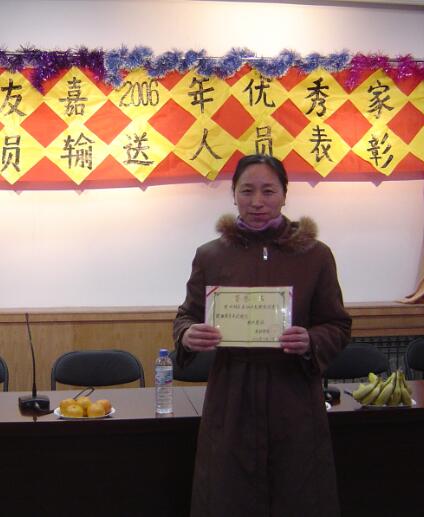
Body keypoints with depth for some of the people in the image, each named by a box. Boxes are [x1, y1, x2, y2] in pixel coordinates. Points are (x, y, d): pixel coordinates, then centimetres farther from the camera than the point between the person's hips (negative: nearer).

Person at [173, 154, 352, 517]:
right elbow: (187, 316, 9)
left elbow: (338, 327, 4)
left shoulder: (316, 255, 0)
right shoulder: (211, 256, 1)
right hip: (231, 399, 0)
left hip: (294, 400, 0)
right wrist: (187, 336, -15)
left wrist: (311, 342, -18)